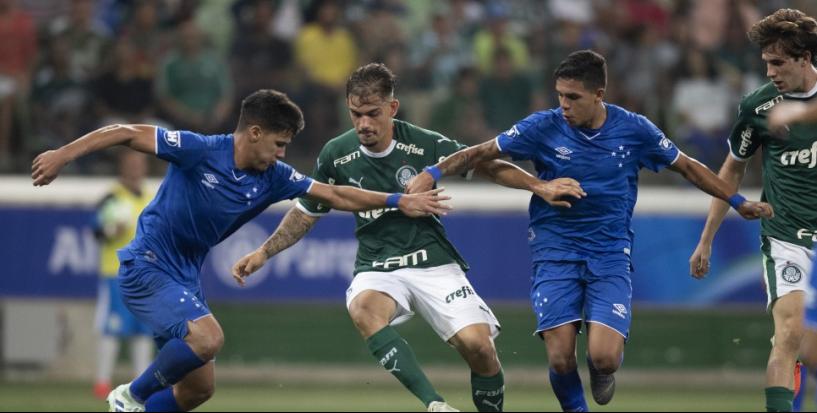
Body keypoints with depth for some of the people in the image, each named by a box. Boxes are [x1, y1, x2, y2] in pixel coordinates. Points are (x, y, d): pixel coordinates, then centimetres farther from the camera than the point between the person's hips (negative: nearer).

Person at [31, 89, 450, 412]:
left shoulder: (273, 177, 1)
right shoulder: (199, 151, -18)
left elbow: (334, 195, 9)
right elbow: (126, 133, -17)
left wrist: (398, 201, 4)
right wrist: (62, 155, -23)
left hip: (184, 277, 8)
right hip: (146, 267, -8)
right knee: (208, 336, -29)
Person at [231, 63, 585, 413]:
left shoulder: (426, 145, -8)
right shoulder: (336, 155, -3)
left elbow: (485, 165, 5)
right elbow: (306, 213, 12)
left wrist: (538, 186, -6)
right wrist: (263, 253, 6)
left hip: (433, 262, 0)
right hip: (377, 269, 0)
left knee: (477, 344, -20)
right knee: (363, 309, -36)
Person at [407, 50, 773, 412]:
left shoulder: (634, 130, -4)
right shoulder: (544, 127, -7)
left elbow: (687, 167, 9)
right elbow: (482, 153, -2)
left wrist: (738, 202, 10)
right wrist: (433, 174, -16)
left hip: (610, 256, 0)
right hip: (556, 255, 0)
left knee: (604, 357, -18)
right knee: (561, 360, -14)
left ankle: (601, 369, 21)